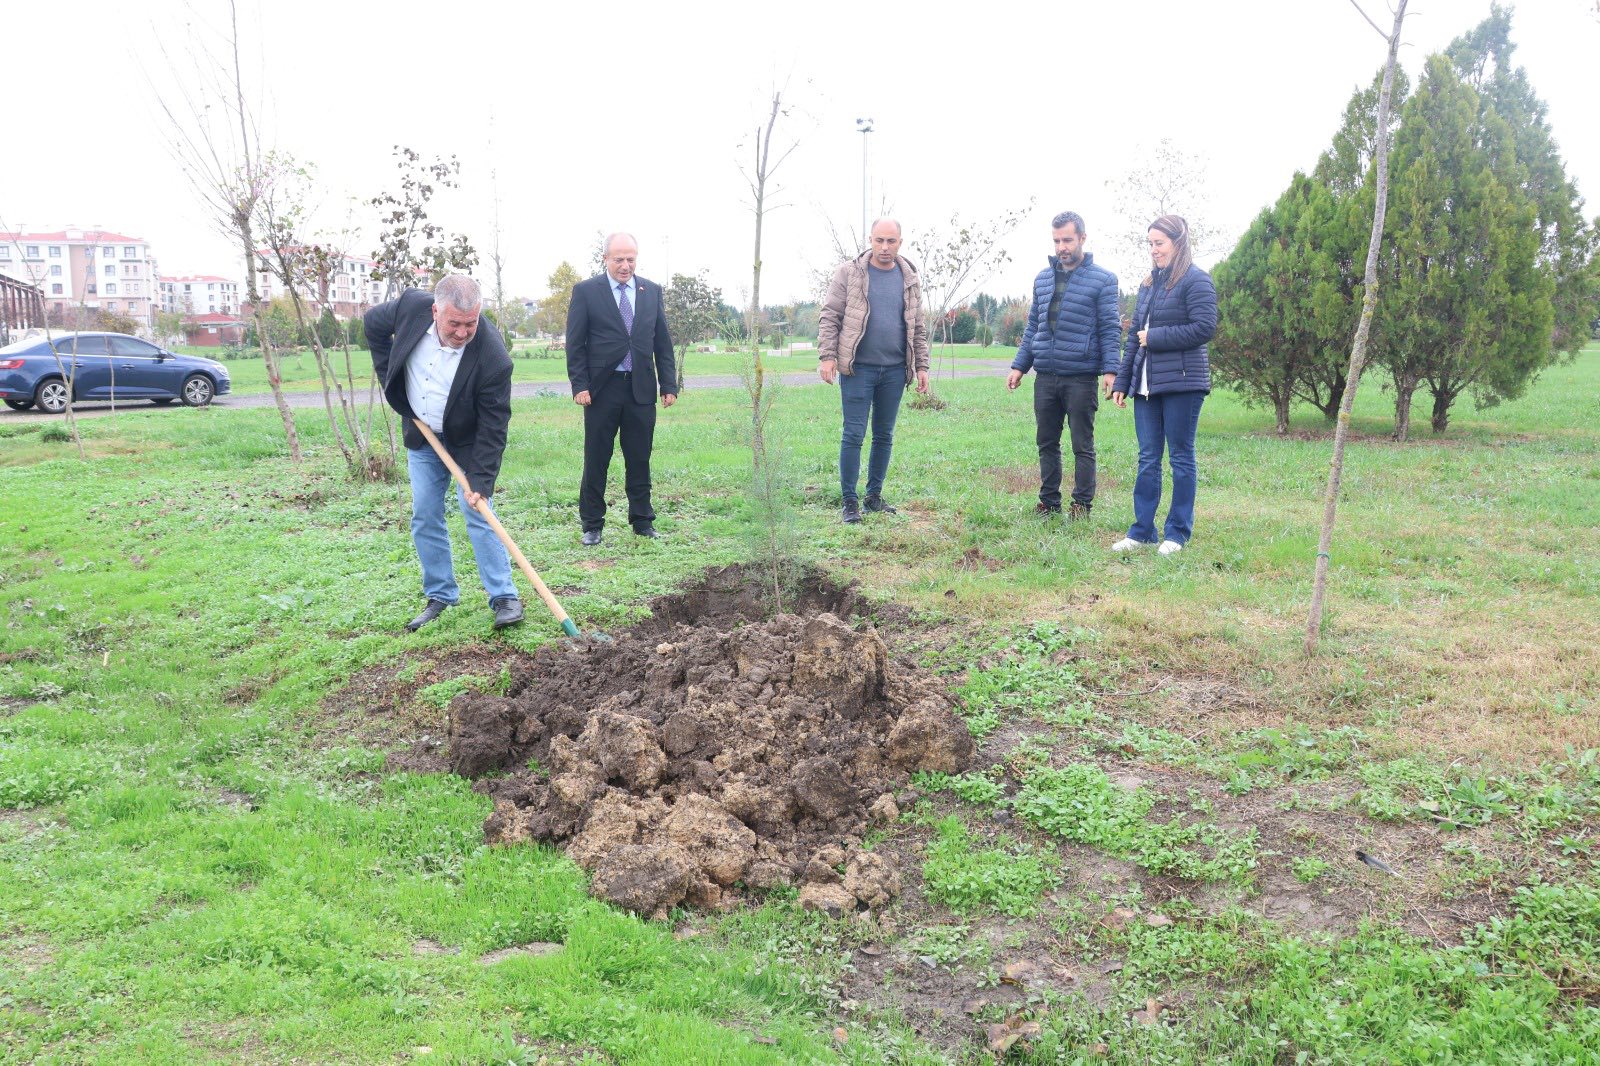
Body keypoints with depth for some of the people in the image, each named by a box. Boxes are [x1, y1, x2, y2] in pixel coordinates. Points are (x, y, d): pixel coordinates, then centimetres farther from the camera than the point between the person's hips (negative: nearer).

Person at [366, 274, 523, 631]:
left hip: (467, 442, -4)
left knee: (479, 515, -9)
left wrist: (480, 480, -31)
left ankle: (504, 597, 0)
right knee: (424, 518, 6)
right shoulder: (411, 306, -21)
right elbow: (374, 324, 3)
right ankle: (439, 596, 18)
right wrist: (389, 376, -2)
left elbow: (493, 426, -26)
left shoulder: (493, 356, -32)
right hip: (421, 437, 5)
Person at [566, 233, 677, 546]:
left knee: (640, 459, 9)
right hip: (602, 389, -3)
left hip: (641, 389, 3)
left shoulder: (652, 291, 9)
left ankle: (642, 520, 20)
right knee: (596, 460, 4)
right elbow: (575, 344, -2)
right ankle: (592, 525, 14)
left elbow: (663, 342, 11)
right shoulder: (585, 291, 0)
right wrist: (579, 385, -10)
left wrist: (669, 384, 5)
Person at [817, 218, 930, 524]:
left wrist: (921, 365, 10)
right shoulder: (849, 273, -1)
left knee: (885, 436, 10)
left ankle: (875, 495, 22)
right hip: (858, 368, -4)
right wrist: (827, 355, -10)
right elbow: (830, 317, -1)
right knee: (853, 434, -3)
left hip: (894, 371, 4)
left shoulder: (910, 280, 10)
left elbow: (918, 328, 15)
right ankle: (850, 501, 4)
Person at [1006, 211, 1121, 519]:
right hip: (1045, 377, 5)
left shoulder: (1102, 280, -2)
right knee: (1046, 443, 11)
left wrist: (1110, 369, -15)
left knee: (1082, 445, 4)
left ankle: (1082, 503, 13)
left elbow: (1110, 329, -5)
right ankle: (1048, 500, 22)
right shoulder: (1043, 278, 13)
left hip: (1081, 377, -5)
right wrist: (1019, 365, 11)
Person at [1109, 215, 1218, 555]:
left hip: (1182, 383, -7)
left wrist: (1154, 338, -11)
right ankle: (1142, 531, 13)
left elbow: (1204, 328, -15)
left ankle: (1178, 533, 10)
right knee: (1148, 459, 8)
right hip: (1146, 384, 7)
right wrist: (1122, 381, 14)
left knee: (1180, 458, 2)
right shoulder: (1149, 284, 17)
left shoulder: (1196, 280, -6)